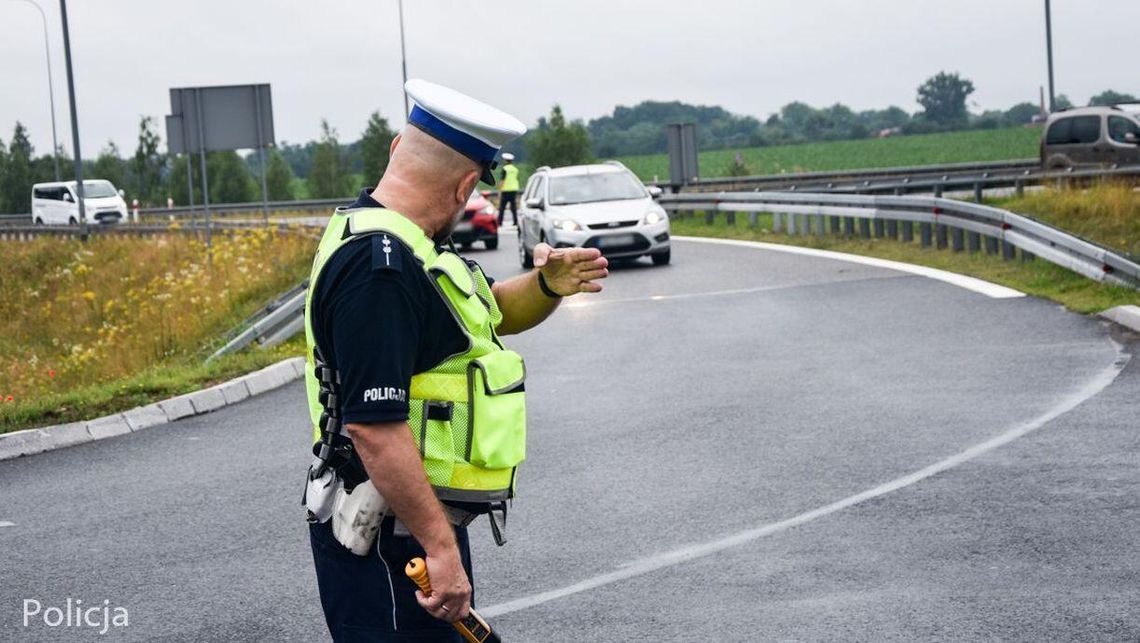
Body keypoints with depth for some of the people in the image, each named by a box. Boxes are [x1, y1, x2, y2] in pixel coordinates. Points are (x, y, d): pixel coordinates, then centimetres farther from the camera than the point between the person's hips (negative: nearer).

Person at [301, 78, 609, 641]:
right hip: (386, 537, -11)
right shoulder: (379, 265, -22)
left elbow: (492, 315, 25)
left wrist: (547, 286, 3)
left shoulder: (403, 246, 12)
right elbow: (373, 425, -28)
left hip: (422, 521, 11)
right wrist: (439, 545, -26)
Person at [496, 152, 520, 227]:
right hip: (514, 189, 5)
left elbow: (502, 181, -12)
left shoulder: (505, 169, -8)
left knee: (502, 208, 0)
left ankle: (499, 223, -3)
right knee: (514, 208, 7)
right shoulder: (515, 169, 10)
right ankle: (515, 222, 2)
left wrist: (499, 190, -9)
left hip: (506, 190, -5)